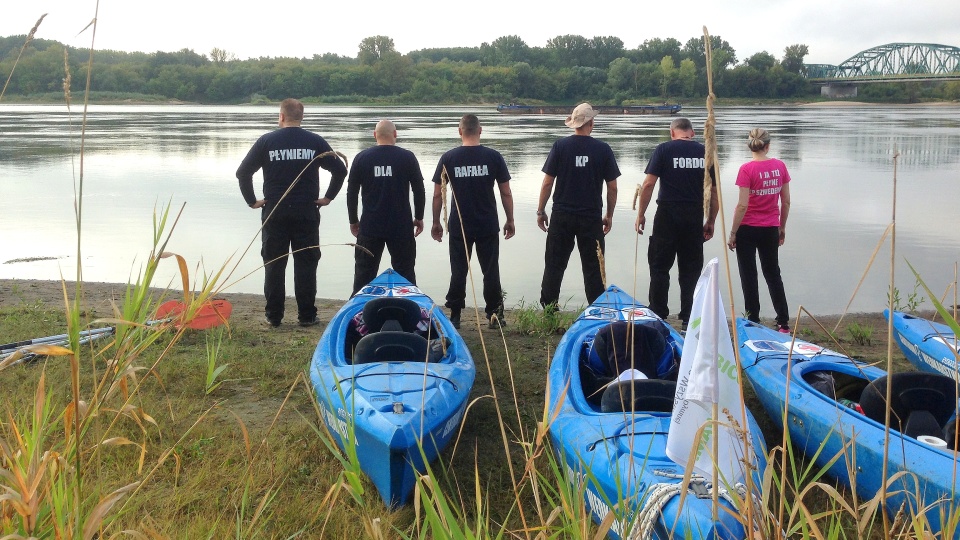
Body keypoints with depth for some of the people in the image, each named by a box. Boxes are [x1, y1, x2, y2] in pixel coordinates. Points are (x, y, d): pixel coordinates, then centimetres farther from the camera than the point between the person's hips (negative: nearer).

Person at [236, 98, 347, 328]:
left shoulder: (266, 141, 1)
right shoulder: (316, 142, 2)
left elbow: (243, 172, -1)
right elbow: (340, 170, 0)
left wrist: (252, 201, 7)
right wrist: (328, 197, 7)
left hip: (274, 212, 0)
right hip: (307, 212, 0)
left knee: (274, 264, 7)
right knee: (306, 264, 5)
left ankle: (273, 316, 10)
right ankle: (307, 315, 7)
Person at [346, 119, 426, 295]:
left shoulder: (361, 158, 1)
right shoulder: (407, 157, -2)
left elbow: (351, 193, 5)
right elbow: (419, 190, 1)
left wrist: (353, 221, 15)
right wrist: (419, 218, 12)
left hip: (369, 226, 1)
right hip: (401, 226, -1)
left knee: (364, 272, 8)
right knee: (404, 270, 7)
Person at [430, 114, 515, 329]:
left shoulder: (448, 158, -3)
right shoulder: (493, 157, -4)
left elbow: (438, 195, 0)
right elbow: (506, 193, -1)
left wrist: (436, 222, 10)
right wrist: (510, 220, 9)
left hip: (458, 226, 0)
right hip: (488, 226, 0)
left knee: (458, 272, 8)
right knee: (491, 271, 9)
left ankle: (454, 316, 12)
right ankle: (494, 315, 15)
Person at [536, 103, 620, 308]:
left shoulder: (560, 146, -4)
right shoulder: (603, 149, -3)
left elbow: (547, 183, -4)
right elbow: (612, 187, 0)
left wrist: (540, 211, 6)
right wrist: (609, 215, 12)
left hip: (562, 216, 0)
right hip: (592, 218, 0)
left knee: (554, 265, 8)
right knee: (593, 268, 8)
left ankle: (548, 308, 13)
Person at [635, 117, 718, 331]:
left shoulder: (664, 149, -1)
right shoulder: (705, 152, 7)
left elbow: (648, 184, -8)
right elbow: (714, 191, 7)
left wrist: (641, 214, 0)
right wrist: (711, 222, 14)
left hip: (667, 215, -3)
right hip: (695, 217, 3)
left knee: (660, 267, 7)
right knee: (691, 269, 9)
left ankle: (658, 316, 9)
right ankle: (688, 320, 12)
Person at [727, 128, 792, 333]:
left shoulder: (747, 169, -14)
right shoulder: (780, 166, -1)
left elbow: (742, 205, -16)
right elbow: (786, 201, 4)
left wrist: (732, 233, -9)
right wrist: (782, 227, 17)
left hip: (748, 229, -4)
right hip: (771, 229, 4)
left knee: (749, 276, 6)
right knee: (773, 273, 15)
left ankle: (753, 321, 10)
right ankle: (784, 322, 16)